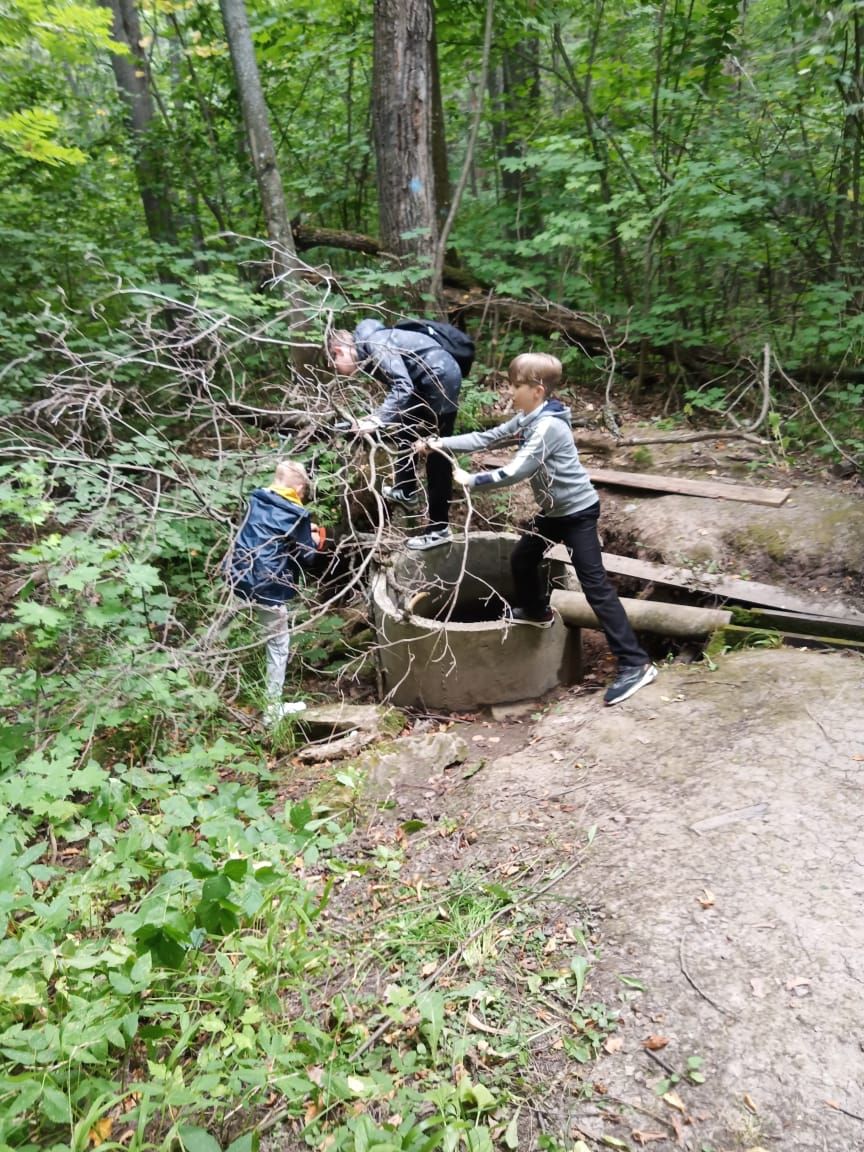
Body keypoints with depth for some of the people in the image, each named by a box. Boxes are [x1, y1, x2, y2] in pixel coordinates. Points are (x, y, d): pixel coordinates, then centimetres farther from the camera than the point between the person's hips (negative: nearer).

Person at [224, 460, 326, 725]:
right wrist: (315, 541, 21)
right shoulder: (295, 515, -8)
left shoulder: (257, 500, 10)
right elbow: (306, 558, 0)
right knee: (279, 645, 8)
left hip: (238, 577, 6)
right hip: (267, 587, -5)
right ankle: (273, 711, 18)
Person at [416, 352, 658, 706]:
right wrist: (439, 443, -1)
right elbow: (486, 438, 6)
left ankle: (635, 664, -10)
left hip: (578, 511, -10)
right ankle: (536, 611, 50)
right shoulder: (526, 419, 4)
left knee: (595, 586, -12)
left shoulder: (548, 426, -25)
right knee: (522, 558, 22)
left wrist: (471, 481, -20)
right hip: (553, 510, 10)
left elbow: (514, 472, -30)